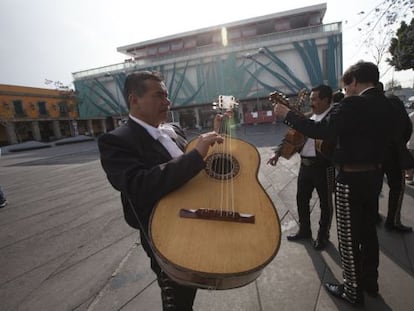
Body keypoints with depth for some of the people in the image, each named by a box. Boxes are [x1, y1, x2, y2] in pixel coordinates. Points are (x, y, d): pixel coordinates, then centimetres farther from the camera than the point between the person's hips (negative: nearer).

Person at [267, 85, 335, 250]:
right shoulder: (309, 117, 11)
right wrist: (279, 152, 4)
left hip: (323, 166, -7)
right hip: (305, 165, 7)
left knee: (325, 202, 10)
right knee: (301, 198, 15)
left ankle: (323, 235, 29)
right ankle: (304, 230, 35)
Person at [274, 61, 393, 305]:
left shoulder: (353, 104, -18)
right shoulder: (385, 105, 8)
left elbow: (322, 131, -27)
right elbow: (383, 138, 15)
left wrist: (287, 114, -20)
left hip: (351, 178, -8)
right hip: (374, 175, 9)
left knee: (348, 237, 6)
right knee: (368, 231, 21)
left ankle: (353, 290, 23)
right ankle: (370, 281, 38)